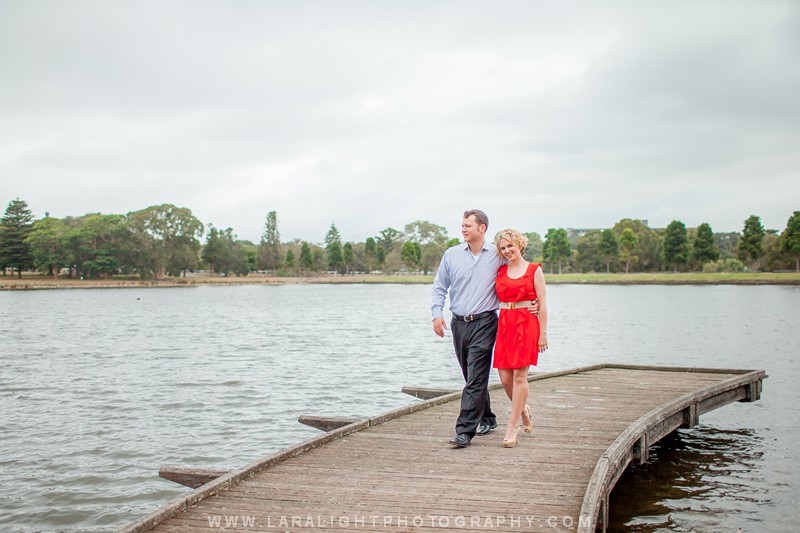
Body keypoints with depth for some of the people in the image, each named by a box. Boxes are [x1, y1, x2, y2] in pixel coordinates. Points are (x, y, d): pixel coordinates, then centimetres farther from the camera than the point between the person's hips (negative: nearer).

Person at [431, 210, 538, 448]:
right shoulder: (451, 254, 6)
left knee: (476, 379, -11)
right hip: (459, 323, 4)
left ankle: (465, 430, -12)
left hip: (484, 323, -4)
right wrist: (437, 313, -2)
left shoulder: (497, 257, 0)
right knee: (472, 377, 15)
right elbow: (440, 287, 11)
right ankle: (487, 418, 34)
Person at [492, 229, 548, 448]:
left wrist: (543, 333, -5)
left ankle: (512, 427, -3)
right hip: (504, 324, 4)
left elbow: (542, 304, 0)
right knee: (505, 376, 1)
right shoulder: (500, 272, 13)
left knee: (519, 375, -7)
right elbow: (495, 299, 14)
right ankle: (523, 410, 30)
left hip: (527, 324, -4)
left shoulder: (534, 270, 2)